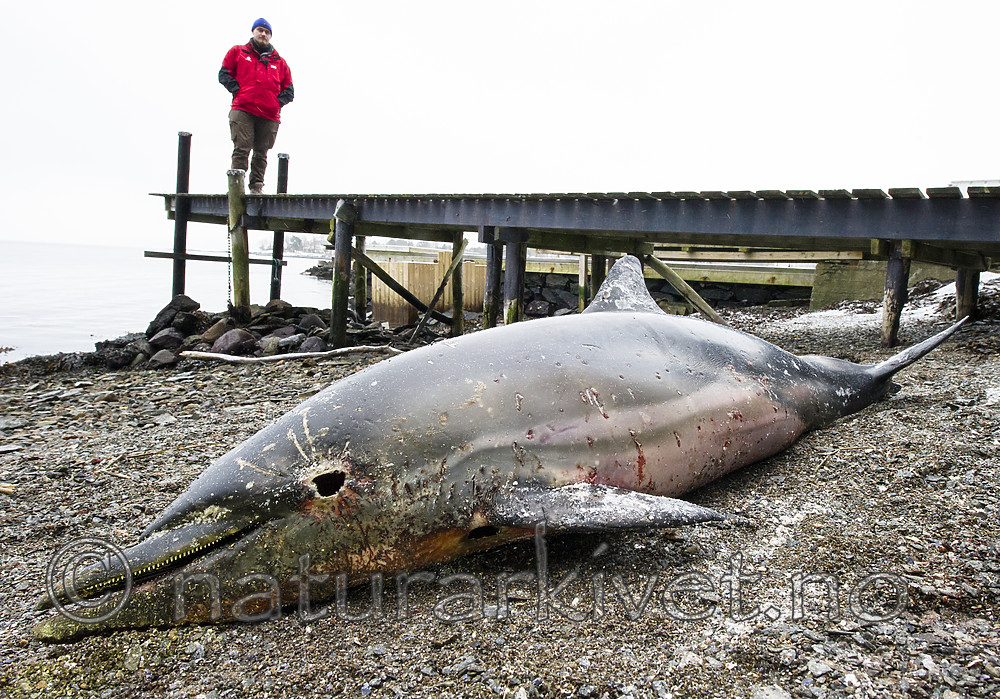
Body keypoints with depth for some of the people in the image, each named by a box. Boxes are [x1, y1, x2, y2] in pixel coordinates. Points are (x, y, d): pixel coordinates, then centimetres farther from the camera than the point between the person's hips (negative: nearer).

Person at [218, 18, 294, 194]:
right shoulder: (237, 52, 17)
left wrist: (278, 101, 4)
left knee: (261, 152, 2)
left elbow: (289, 89, 21)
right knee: (242, 149, -12)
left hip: (269, 114, 2)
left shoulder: (279, 62, 21)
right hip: (242, 110, -2)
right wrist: (238, 90, -2)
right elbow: (224, 74, 11)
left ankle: (257, 186, 9)